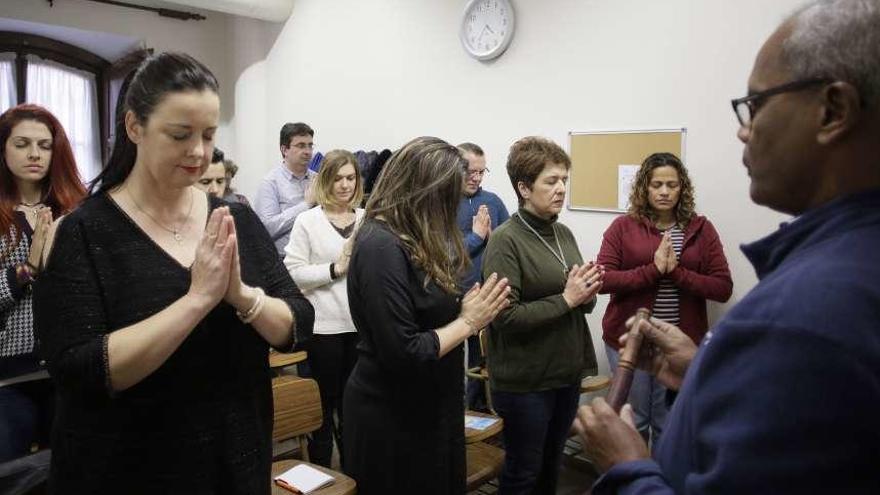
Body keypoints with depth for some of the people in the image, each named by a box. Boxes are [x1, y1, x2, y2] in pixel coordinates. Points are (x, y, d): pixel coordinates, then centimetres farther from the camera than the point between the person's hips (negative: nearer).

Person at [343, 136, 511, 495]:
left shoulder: (407, 240, 6)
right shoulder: (382, 247, -24)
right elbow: (403, 354, -27)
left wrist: (467, 308, -8)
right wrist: (468, 322, -17)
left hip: (422, 409, 9)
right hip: (392, 419, -9)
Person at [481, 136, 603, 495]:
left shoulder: (564, 233, 5)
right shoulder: (505, 240, -16)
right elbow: (505, 317, -22)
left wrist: (587, 296, -8)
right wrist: (565, 299, -21)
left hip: (567, 373, 7)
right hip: (525, 381, -7)